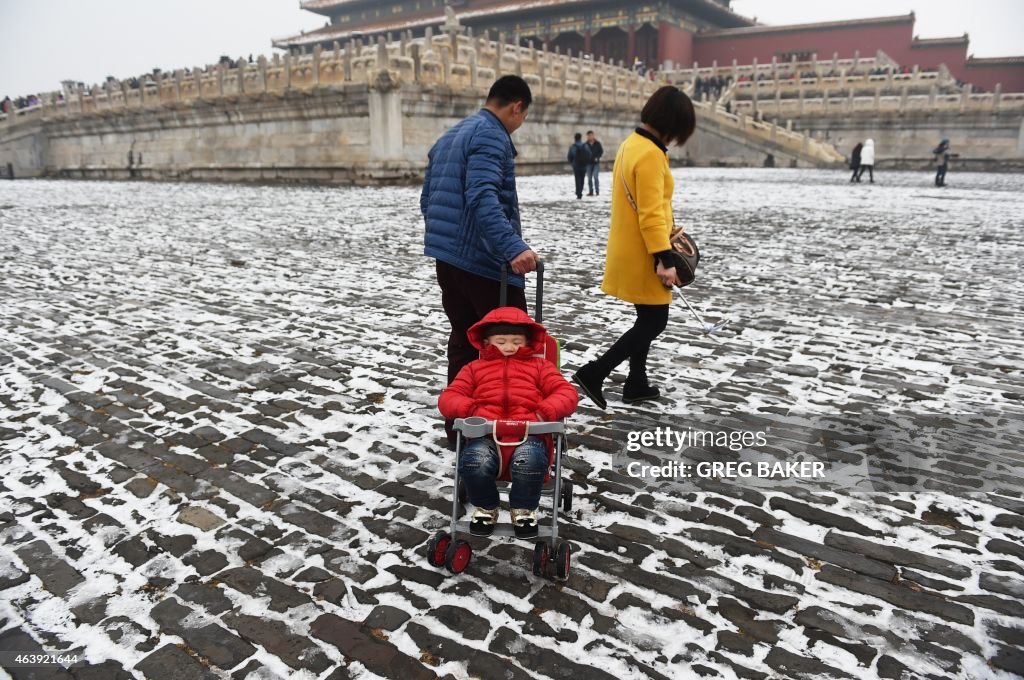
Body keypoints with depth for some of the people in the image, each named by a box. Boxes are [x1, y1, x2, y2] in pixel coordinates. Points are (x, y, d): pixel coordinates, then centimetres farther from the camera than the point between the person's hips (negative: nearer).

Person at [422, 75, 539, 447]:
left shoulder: (449, 136, 18)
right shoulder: (491, 136, -12)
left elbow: (427, 199, 21)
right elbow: (483, 198, -28)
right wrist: (513, 247, -39)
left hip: (448, 259, 9)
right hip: (486, 261, -9)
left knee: (464, 342, 14)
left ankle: (458, 427, 19)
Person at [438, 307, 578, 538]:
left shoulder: (539, 366, 26)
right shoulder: (474, 368, 28)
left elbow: (567, 394, 13)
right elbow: (448, 398, 16)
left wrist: (544, 412, -8)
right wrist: (472, 410, -6)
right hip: (485, 435, 1)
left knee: (530, 462, -36)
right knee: (474, 462, -34)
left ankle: (524, 510, -4)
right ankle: (486, 508, -1)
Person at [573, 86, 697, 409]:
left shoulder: (632, 143, 9)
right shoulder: (650, 154, -21)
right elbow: (651, 214, -26)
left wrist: (665, 240, 20)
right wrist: (665, 257, -26)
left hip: (630, 250, 10)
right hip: (641, 255, -10)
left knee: (646, 319, 19)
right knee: (654, 322, 0)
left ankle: (636, 383, 28)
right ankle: (593, 373, -3)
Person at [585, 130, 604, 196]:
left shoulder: (597, 143, 0)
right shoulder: (586, 144, 3)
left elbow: (601, 151, 3)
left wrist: (597, 157, -11)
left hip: (596, 163, -2)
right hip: (589, 163, 3)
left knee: (595, 177, -12)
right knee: (589, 178, 4)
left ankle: (597, 191, -5)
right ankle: (591, 191, 12)